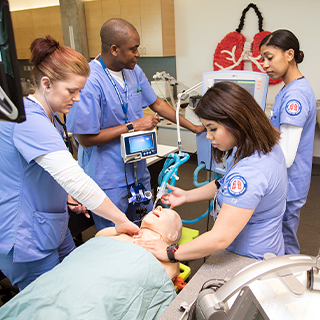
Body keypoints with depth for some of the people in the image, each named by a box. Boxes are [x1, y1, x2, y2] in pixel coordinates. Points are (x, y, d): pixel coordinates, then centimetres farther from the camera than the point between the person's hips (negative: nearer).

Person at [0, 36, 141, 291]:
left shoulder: (47, 117, 7)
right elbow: (74, 178, -35)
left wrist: (65, 194, 2)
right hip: (26, 239, -9)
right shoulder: (30, 121, -27)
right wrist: (121, 219, -28)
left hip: (52, 229, 9)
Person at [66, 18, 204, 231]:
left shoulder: (134, 71, 1)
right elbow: (86, 138, -22)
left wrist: (194, 128, 16)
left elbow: (156, 103, 14)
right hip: (108, 178, -7)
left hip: (137, 170, 7)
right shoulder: (90, 82, -24)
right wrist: (133, 126, -18)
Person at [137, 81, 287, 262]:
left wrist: (169, 253, -23)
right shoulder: (266, 145, -1)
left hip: (250, 259, -9)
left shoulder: (249, 172, -34)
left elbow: (219, 239, -33)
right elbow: (226, 186, 12)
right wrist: (187, 196, 9)